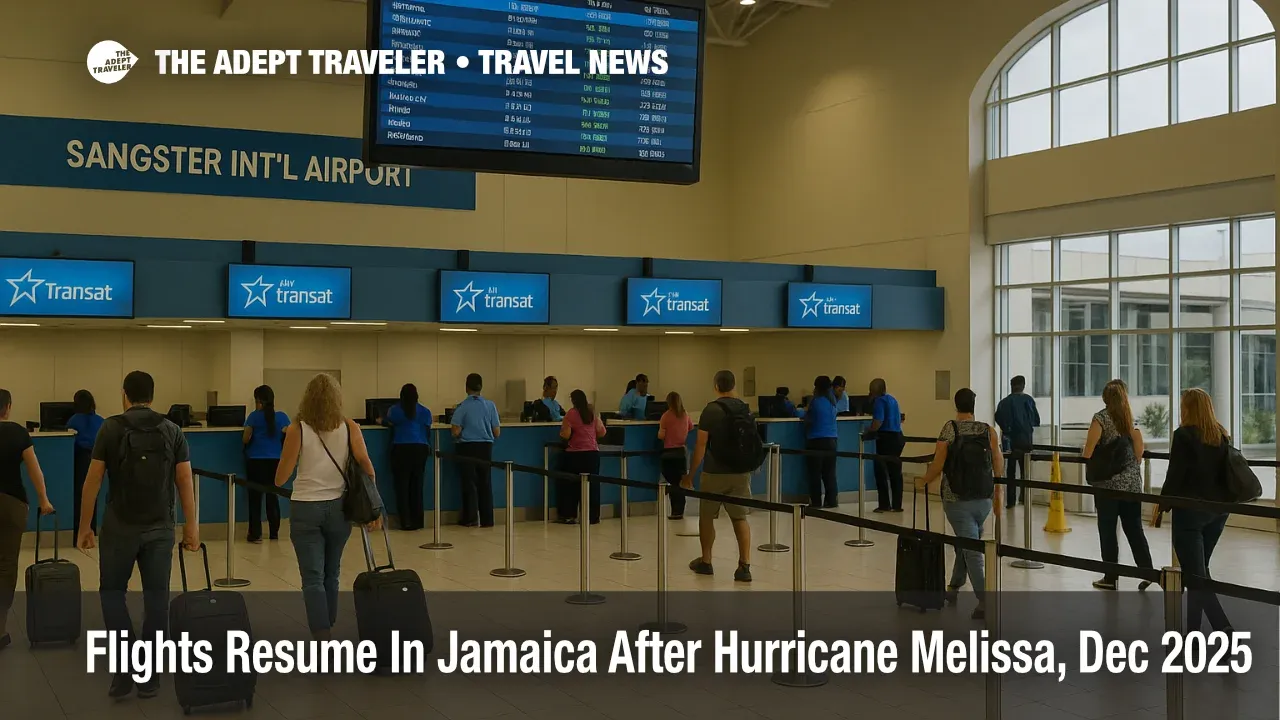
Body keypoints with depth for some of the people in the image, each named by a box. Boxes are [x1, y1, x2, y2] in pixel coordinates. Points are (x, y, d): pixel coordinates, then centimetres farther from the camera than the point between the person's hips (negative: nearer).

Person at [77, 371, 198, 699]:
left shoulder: (111, 428, -4)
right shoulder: (172, 430, 2)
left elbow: (93, 480, -4)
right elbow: (185, 481, 0)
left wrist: (84, 526, 4)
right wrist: (191, 525, 6)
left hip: (119, 527, -1)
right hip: (160, 527, 2)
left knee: (112, 592, 13)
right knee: (156, 597, 7)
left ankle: (126, 667, 0)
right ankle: (149, 676, 10)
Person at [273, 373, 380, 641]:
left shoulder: (297, 430, -5)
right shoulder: (349, 427, -1)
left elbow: (280, 479, -5)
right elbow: (366, 464, -12)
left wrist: (289, 443, 12)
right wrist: (374, 505, -8)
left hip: (305, 509, -2)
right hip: (338, 507, 3)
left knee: (313, 578, -1)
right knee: (331, 574, 20)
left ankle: (323, 640, -10)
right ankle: (327, 628, 31)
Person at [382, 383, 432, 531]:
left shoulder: (394, 410, 2)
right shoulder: (425, 412, 7)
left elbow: (388, 423, 21)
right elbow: (427, 432, 9)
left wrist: (381, 420, 44)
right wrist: (428, 449, 22)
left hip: (401, 449, -2)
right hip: (420, 449, 2)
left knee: (402, 486, 1)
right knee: (417, 485, 8)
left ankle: (406, 522, -3)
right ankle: (417, 521, 8)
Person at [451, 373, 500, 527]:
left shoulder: (462, 407, -8)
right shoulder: (490, 405, 0)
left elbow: (456, 432, -13)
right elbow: (497, 432, 0)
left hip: (467, 447, -2)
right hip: (485, 447, 3)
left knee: (469, 482, 7)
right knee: (485, 482, 10)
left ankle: (470, 517, 7)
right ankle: (487, 519, 10)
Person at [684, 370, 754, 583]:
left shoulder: (711, 409, -10)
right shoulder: (745, 409, 5)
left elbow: (701, 445, -11)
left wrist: (690, 475, -5)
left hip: (715, 472, -4)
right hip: (741, 472, 4)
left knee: (706, 516, 14)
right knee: (740, 517, 6)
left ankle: (705, 562, 25)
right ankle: (744, 566, -5)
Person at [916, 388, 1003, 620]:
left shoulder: (949, 429, -8)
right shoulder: (989, 431, 2)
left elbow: (937, 466, -10)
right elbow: (998, 467, 2)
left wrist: (923, 481, 9)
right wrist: (997, 497, 12)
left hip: (957, 500, -4)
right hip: (984, 500, 4)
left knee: (972, 550, -3)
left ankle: (985, 602, -11)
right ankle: (953, 588, 35)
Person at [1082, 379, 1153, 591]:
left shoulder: (1101, 418, -8)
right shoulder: (1131, 418, 5)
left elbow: (1088, 452, -12)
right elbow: (1139, 453, 4)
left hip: (1108, 482, -4)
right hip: (1132, 482, 5)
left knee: (1107, 530, 3)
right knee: (1134, 529, 10)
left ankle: (1110, 578, 8)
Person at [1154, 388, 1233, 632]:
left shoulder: (1183, 435, -13)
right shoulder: (1222, 436, 7)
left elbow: (1175, 475, -14)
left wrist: (1162, 505, -3)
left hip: (1190, 510, -7)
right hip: (1217, 510, 7)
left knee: (1195, 574, -4)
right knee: (1199, 570, 16)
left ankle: (1223, 627, -15)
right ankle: (1194, 631, 20)